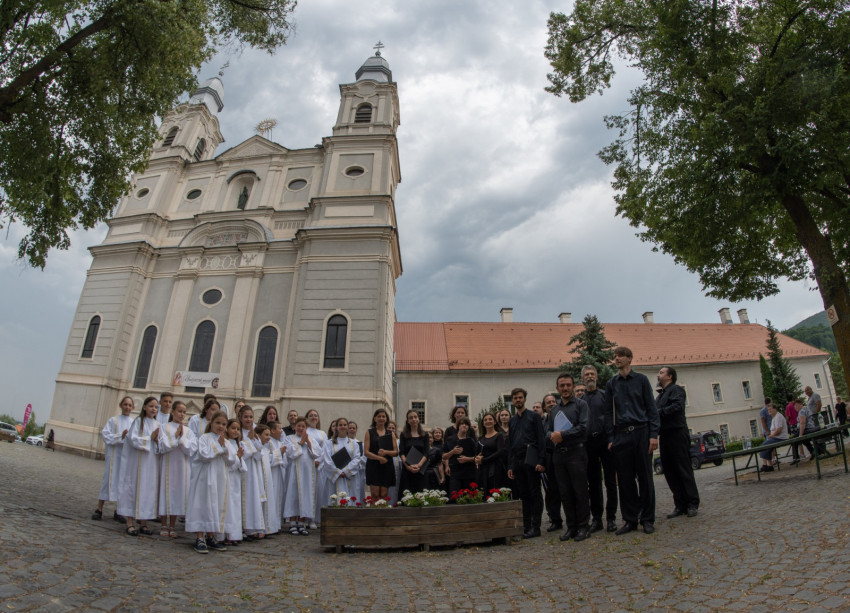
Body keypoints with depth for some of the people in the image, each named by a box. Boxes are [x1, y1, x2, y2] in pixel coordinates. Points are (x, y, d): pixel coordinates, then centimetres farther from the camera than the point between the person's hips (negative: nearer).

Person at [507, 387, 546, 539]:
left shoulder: (534, 416, 2)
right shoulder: (512, 421, 17)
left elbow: (541, 439, -5)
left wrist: (541, 461, -13)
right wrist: (510, 466, 11)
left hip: (531, 460, -5)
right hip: (517, 461, 5)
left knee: (535, 494, -1)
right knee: (523, 495, 9)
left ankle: (535, 527, 5)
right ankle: (526, 526, 15)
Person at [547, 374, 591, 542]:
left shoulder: (580, 404, 0)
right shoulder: (554, 409, 17)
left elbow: (583, 427, -13)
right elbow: (548, 430, 14)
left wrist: (562, 434, -14)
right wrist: (552, 435, -9)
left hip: (576, 452, -5)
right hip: (559, 454, 5)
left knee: (580, 491, 0)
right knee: (565, 493, 9)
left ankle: (583, 526, 12)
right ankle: (571, 526, 19)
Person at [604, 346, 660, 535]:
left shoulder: (641, 379, 4)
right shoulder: (611, 384, 10)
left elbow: (651, 408, 1)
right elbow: (608, 413, 10)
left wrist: (653, 435, -7)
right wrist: (610, 438, 3)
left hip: (641, 432, -2)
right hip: (621, 435, 2)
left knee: (645, 477, 3)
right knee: (625, 479, 5)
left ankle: (648, 519, 15)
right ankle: (630, 519, 16)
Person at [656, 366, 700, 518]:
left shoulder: (676, 390, -3)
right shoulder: (660, 395, 23)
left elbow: (677, 406, -20)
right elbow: (656, 413, 18)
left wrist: (658, 413, -18)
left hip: (677, 433, -8)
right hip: (664, 436, 8)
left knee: (684, 469, -4)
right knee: (670, 471, 7)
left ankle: (692, 504, 4)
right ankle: (680, 505, 13)